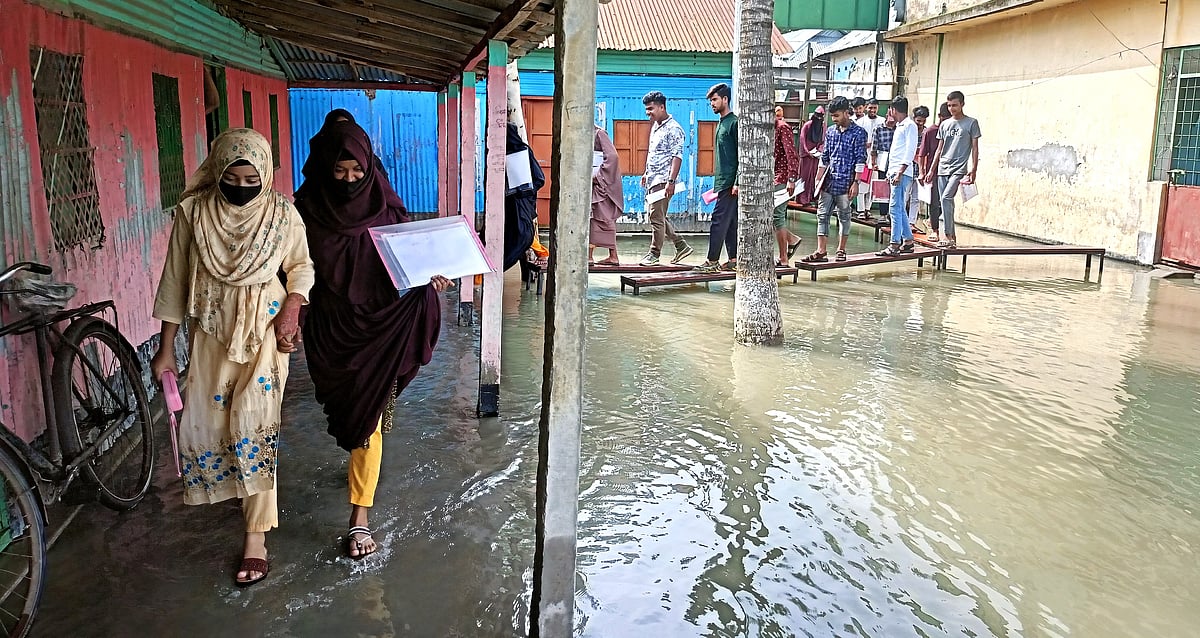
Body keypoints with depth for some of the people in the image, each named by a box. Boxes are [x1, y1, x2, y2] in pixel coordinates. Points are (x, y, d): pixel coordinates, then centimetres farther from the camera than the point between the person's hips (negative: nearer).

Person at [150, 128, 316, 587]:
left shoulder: (283, 213, -7)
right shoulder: (193, 211, -5)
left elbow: (301, 265, 7)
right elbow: (175, 279, 1)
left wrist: (292, 305, -14)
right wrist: (166, 348, 3)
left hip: (263, 330, -2)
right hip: (211, 331, 3)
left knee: (254, 420, -10)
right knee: (204, 421, 7)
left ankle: (256, 536, -3)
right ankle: (234, 490, 37)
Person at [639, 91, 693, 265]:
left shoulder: (673, 129, -12)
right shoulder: (655, 127, 17)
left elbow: (677, 156, -18)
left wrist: (671, 181, -24)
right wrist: (646, 173, 24)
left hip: (663, 180, -10)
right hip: (653, 179, 10)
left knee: (657, 217, -6)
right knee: (658, 217, 12)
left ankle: (654, 253, 4)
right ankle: (681, 246, 21)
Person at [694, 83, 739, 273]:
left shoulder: (734, 123, -10)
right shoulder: (721, 123, 18)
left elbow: (741, 156, -14)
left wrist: (737, 183, -19)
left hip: (730, 183, -9)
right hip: (721, 182, 9)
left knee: (719, 220, -9)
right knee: (730, 222, 10)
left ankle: (713, 261, -7)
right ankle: (733, 260, 14)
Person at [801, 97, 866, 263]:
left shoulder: (858, 132, -5)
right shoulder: (830, 131, 11)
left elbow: (860, 160, -8)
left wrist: (856, 183, -13)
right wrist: (819, 178, 14)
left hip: (845, 183, -5)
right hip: (828, 182, 5)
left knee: (844, 216, 6)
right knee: (822, 215, 0)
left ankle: (841, 250, 16)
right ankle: (821, 251, 1)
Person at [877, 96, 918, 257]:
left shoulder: (909, 125, -8)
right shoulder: (900, 126, 21)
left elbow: (910, 151, -15)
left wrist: (900, 172, -21)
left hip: (902, 174, -10)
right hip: (895, 173, 10)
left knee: (895, 208, -13)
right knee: (900, 209, 13)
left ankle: (894, 245, -15)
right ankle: (908, 242, 20)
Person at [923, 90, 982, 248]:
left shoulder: (971, 123, 3)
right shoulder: (944, 125, 15)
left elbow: (975, 148, 1)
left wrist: (974, 170, -7)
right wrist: (931, 170, 13)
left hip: (959, 169, -5)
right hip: (943, 169, 5)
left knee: (946, 198, -22)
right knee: (945, 202, 4)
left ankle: (947, 235, -21)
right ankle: (952, 238, 12)